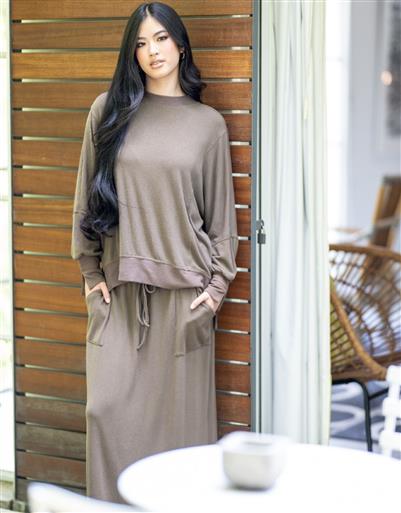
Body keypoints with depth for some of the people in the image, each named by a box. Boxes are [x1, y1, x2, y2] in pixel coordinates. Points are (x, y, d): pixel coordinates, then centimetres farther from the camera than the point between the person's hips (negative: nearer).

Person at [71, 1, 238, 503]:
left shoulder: (208, 123, 5)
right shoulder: (109, 110, 6)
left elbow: (221, 212, 7)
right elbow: (86, 195, 8)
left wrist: (218, 284, 0)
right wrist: (89, 271, 4)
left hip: (184, 288, -1)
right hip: (118, 287, 1)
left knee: (179, 410, 2)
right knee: (109, 407, -3)